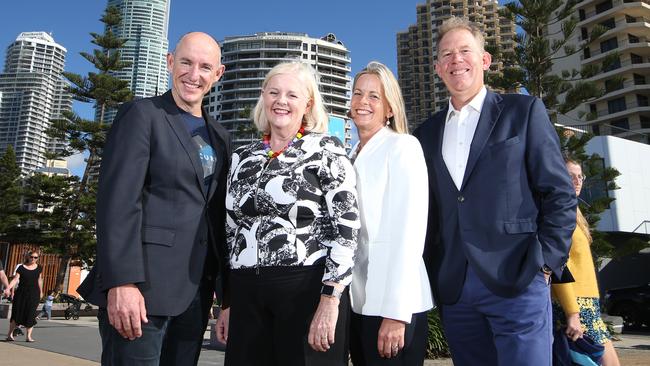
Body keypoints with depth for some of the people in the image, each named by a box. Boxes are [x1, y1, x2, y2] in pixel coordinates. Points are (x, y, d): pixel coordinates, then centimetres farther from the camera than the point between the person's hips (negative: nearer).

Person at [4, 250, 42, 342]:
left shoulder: (39, 268, 5)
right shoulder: (21, 268, -4)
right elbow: (15, 279, -13)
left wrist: (41, 292, 22)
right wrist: (8, 288, -28)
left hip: (33, 295, 2)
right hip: (21, 293, -1)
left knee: (31, 315, -3)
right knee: (17, 314, 2)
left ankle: (28, 336, 1)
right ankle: (10, 334, 18)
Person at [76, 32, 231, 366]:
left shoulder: (219, 136, 16)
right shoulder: (142, 114, -2)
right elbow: (118, 201, -12)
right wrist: (121, 282, -20)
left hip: (196, 291, 6)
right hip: (142, 285, -6)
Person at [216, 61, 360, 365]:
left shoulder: (326, 149, -2)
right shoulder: (242, 157, 12)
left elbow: (346, 226, -9)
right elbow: (231, 232, 15)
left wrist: (330, 301, -16)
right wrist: (227, 303, 13)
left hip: (309, 289, -4)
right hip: (246, 294, 5)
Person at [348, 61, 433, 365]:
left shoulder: (403, 146, -7)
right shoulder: (350, 156, 13)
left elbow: (409, 228, -15)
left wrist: (396, 311, -20)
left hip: (393, 305, -6)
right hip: (355, 300, 6)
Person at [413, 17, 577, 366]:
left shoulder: (524, 111, 3)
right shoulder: (427, 132, 13)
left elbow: (560, 194, 0)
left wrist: (545, 264, -7)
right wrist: (434, 273, 7)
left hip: (517, 283, -3)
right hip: (453, 290, 4)